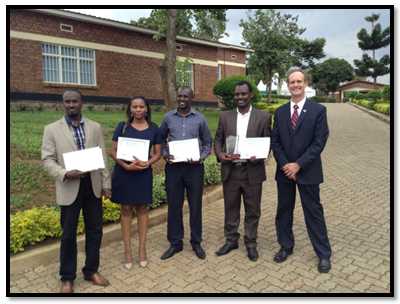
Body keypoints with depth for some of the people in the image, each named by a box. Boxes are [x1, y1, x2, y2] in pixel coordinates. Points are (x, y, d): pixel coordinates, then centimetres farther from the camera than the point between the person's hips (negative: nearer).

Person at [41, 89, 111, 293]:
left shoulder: (95, 127, 6)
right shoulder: (52, 129, 0)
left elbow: (102, 157, 7)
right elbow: (47, 160, -3)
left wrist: (106, 184, 5)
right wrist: (64, 174, -20)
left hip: (93, 186, 3)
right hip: (69, 188, -2)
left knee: (95, 231, 11)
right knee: (68, 235, 9)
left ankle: (91, 271, 31)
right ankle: (67, 277, 27)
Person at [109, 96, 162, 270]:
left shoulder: (153, 129, 3)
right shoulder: (122, 126, 0)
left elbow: (158, 153, 5)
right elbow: (113, 151, -2)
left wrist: (147, 163, -15)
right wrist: (126, 166, -18)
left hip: (144, 173, 1)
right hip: (123, 173, 0)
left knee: (142, 209, 7)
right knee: (126, 210, 6)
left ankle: (142, 248, 19)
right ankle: (127, 251, 17)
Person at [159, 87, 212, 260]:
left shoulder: (199, 119, 1)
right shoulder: (168, 117, 5)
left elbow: (207, 142, 8)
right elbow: (160, 139, 13)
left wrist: (201, 157, -10)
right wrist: (164, 154, -5)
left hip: (194, 168, -1)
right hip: (173, 167, 1)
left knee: (195, 206, 8)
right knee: (174, 206, 8)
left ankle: (196, 242, 25)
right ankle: (175, 243, 24)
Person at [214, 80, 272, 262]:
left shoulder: (263, 117, 0)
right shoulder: (225, 116, 6)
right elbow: (218, 139, 8)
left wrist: (259, 156, -18)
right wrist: (220, 154, -12)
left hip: (252, 171, -1)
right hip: (230, 170, 2)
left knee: (252, 210, 10)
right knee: (231, 208, 14)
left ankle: (251, 243, 28)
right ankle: (231, 240, 32)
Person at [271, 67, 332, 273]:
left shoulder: (318, 110, -5)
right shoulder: (280, 112, 6)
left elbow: (319, 142, -10)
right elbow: (275, 141, 4)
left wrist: (298, 164, -15)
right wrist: (285, 164, -9)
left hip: (307, 171, -4)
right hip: (284, 170, 4)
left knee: (314, 212, 6)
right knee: (284, 211, 13)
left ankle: (324, 254, 21)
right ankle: (286, 246, 31)